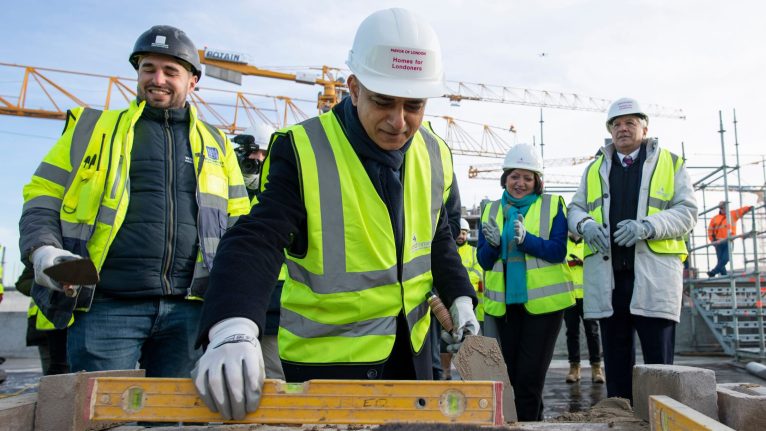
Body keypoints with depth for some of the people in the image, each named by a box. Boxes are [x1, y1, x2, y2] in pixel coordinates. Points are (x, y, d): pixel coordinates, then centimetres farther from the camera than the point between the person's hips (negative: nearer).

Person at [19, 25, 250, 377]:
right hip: (106, 307, -1)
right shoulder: (92, 127, 13)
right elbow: (42, 198, 11)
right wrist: (42, 248, -9)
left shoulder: (215, 143, 18)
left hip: (188, 310, 2)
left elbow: (237, 221, 20)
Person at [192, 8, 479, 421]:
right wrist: (232, 327, -43)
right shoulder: (303, 150, -19)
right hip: (327, 355, -5)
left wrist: (459, 296, 1)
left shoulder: (433, 155, -1)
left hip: (411, 345, 6)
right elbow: (256, 241, -28)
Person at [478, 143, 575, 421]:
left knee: (529, 375, -4)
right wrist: (493, 244, -15)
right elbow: (484, 261, 7)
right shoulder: (492, 210, 9)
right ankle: (533, 420, 29)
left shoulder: (553, 205, 0)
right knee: (512, 373, 12)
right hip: (505, 303, 4)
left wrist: (525, 238, -25)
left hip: (544, 301, -4)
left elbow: (558, 252, -10)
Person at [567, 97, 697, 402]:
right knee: (615, 357, 10)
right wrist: (586, 225, -8)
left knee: (658, 358, -1)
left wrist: (647, 226, -16)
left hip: (654, 273, -2)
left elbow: (687, 211, 2)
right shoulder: (594, 169, 18)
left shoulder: (671, 163, 10)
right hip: (606, 275, 3)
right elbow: (575, 209, 16)